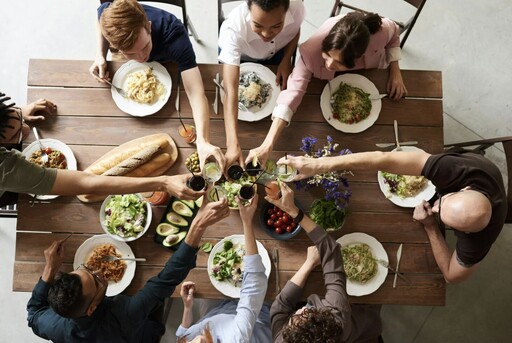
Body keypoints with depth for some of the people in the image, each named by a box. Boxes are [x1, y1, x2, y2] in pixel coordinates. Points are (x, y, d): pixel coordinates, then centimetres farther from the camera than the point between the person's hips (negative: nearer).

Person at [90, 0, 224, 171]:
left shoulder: (175, 37, -51)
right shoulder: (108, 14, -41)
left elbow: (196, 93, -59)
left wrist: (203, 141, -75)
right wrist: (100, 55, -30)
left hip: (166, 62, -2)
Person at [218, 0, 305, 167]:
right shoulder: (234, 28, -47)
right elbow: (231, 91, -52)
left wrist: (286, 60, -25)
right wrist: (233, 144, -61)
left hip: (277, 52, 3)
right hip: (237, 54, -2)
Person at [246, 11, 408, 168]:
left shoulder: (381, 30, -43)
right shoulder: (313, 49, -47)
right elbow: (294, 90, -49)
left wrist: (395, 70, -28)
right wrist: (267, 145, -56)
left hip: (371, 74, 2)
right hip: (331, 81, -1)